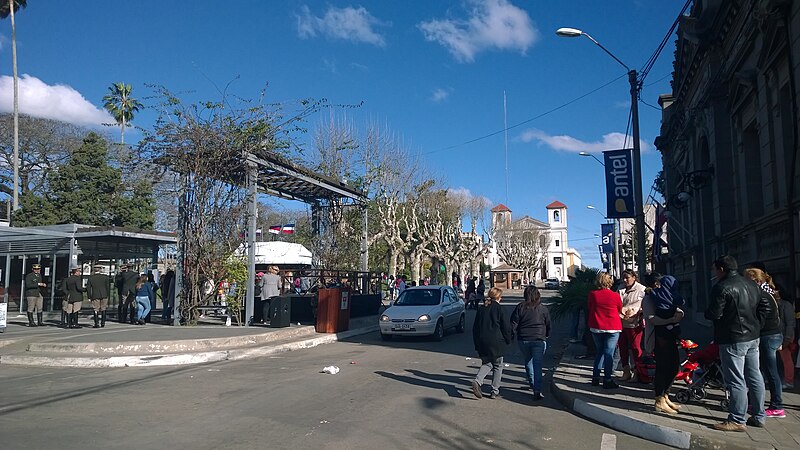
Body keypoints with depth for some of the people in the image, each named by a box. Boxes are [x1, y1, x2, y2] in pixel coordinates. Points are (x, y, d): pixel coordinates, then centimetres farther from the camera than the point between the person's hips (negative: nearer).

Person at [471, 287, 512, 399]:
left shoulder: (481, 308, 8)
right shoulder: (498, 308, -8)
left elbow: (475, 327, 11)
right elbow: (504, 326, -7)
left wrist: (477, 343, 18)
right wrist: (508, 340, 8)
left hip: (482, 342, 4)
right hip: (495, 341, -4)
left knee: (487, 363, 16)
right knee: (497, 366, 10)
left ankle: (477, 381, -8)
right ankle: (495, 391, 10)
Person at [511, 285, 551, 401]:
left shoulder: (520, 307, -3)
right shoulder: (543, 309, 0)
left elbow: (513, 323, -4)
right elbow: (548, 325, 9)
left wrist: (515, 334, 10)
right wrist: (546, 336, 24)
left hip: (523, 340, 1)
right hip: (539, 340, -1)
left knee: (528, 362, 20)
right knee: (537, 365, -3)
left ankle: (532, 384, 32)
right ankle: (537, 391, -11)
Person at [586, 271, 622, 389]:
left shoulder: (592, 294, -5)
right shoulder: (615, 296, -9)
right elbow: (620, 310, 7)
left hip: (596, 327, 3)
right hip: (612, 328, -3)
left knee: (600, 352, 16)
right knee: (609, 353, 0)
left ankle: (595, 377, 14)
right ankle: (607, 380, 1)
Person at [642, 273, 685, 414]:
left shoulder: (663, 296, 20)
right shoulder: (648, 298, -7)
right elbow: (651, 319, -18)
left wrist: (677, 311, -5)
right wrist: (671, 320, -27)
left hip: (670, 335, 9)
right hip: (659, 336, -9)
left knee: (674, 366, 12)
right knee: (663, 368, -6)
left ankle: (665, 396, 25)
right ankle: (660, 402, 3)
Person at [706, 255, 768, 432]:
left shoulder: (722, 288, -16)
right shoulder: (752, 285, 11)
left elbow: (714, 314, -19)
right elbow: (763, 308, 16)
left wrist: (706, 313, 1)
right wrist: (755, 326, 19)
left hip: (732, 340, -9)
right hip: (753, 338, 9)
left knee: (736, 381, -4)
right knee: (754, 377, 15)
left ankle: (737, 420, 0)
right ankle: (758, 416, 24)